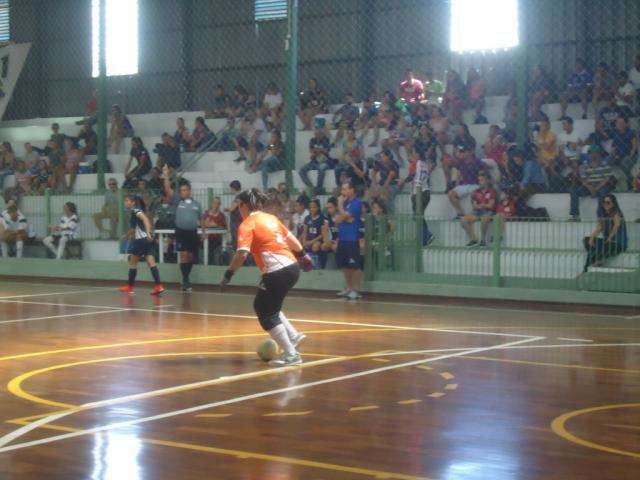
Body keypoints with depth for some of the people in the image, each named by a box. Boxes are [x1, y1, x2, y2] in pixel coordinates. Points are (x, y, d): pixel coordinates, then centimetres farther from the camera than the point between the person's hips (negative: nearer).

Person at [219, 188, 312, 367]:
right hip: (292, 266, 8)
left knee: (265, 312, 3)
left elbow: (242, 253, -18)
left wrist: (228, 274, -13)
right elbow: (291, 238, 22)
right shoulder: (270, 218, 15)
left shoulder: (247, 224, -7)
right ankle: (293, 336, 21)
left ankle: (291, 354, 1)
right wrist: (302, 255, 34)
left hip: (278, 272, -8)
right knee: (263, 305, 23)